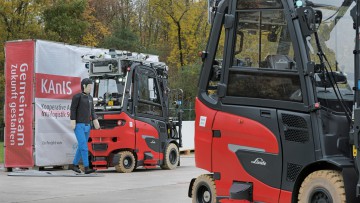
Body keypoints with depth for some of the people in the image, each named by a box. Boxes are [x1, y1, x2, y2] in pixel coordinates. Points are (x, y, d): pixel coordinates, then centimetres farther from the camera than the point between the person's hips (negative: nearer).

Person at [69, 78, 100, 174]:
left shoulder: (89, 97, 14)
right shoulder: (77, 96, -8)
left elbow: (92, 111, 14)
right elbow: (73, 109, -9)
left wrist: (95, 121, 2)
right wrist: (72, 121, -16)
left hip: (87, 126, 8)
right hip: (78, 125, -8)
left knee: (81, 146, 11)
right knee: (84, 146, -14)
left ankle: (74, 165, 24)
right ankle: (86, 168, -17)